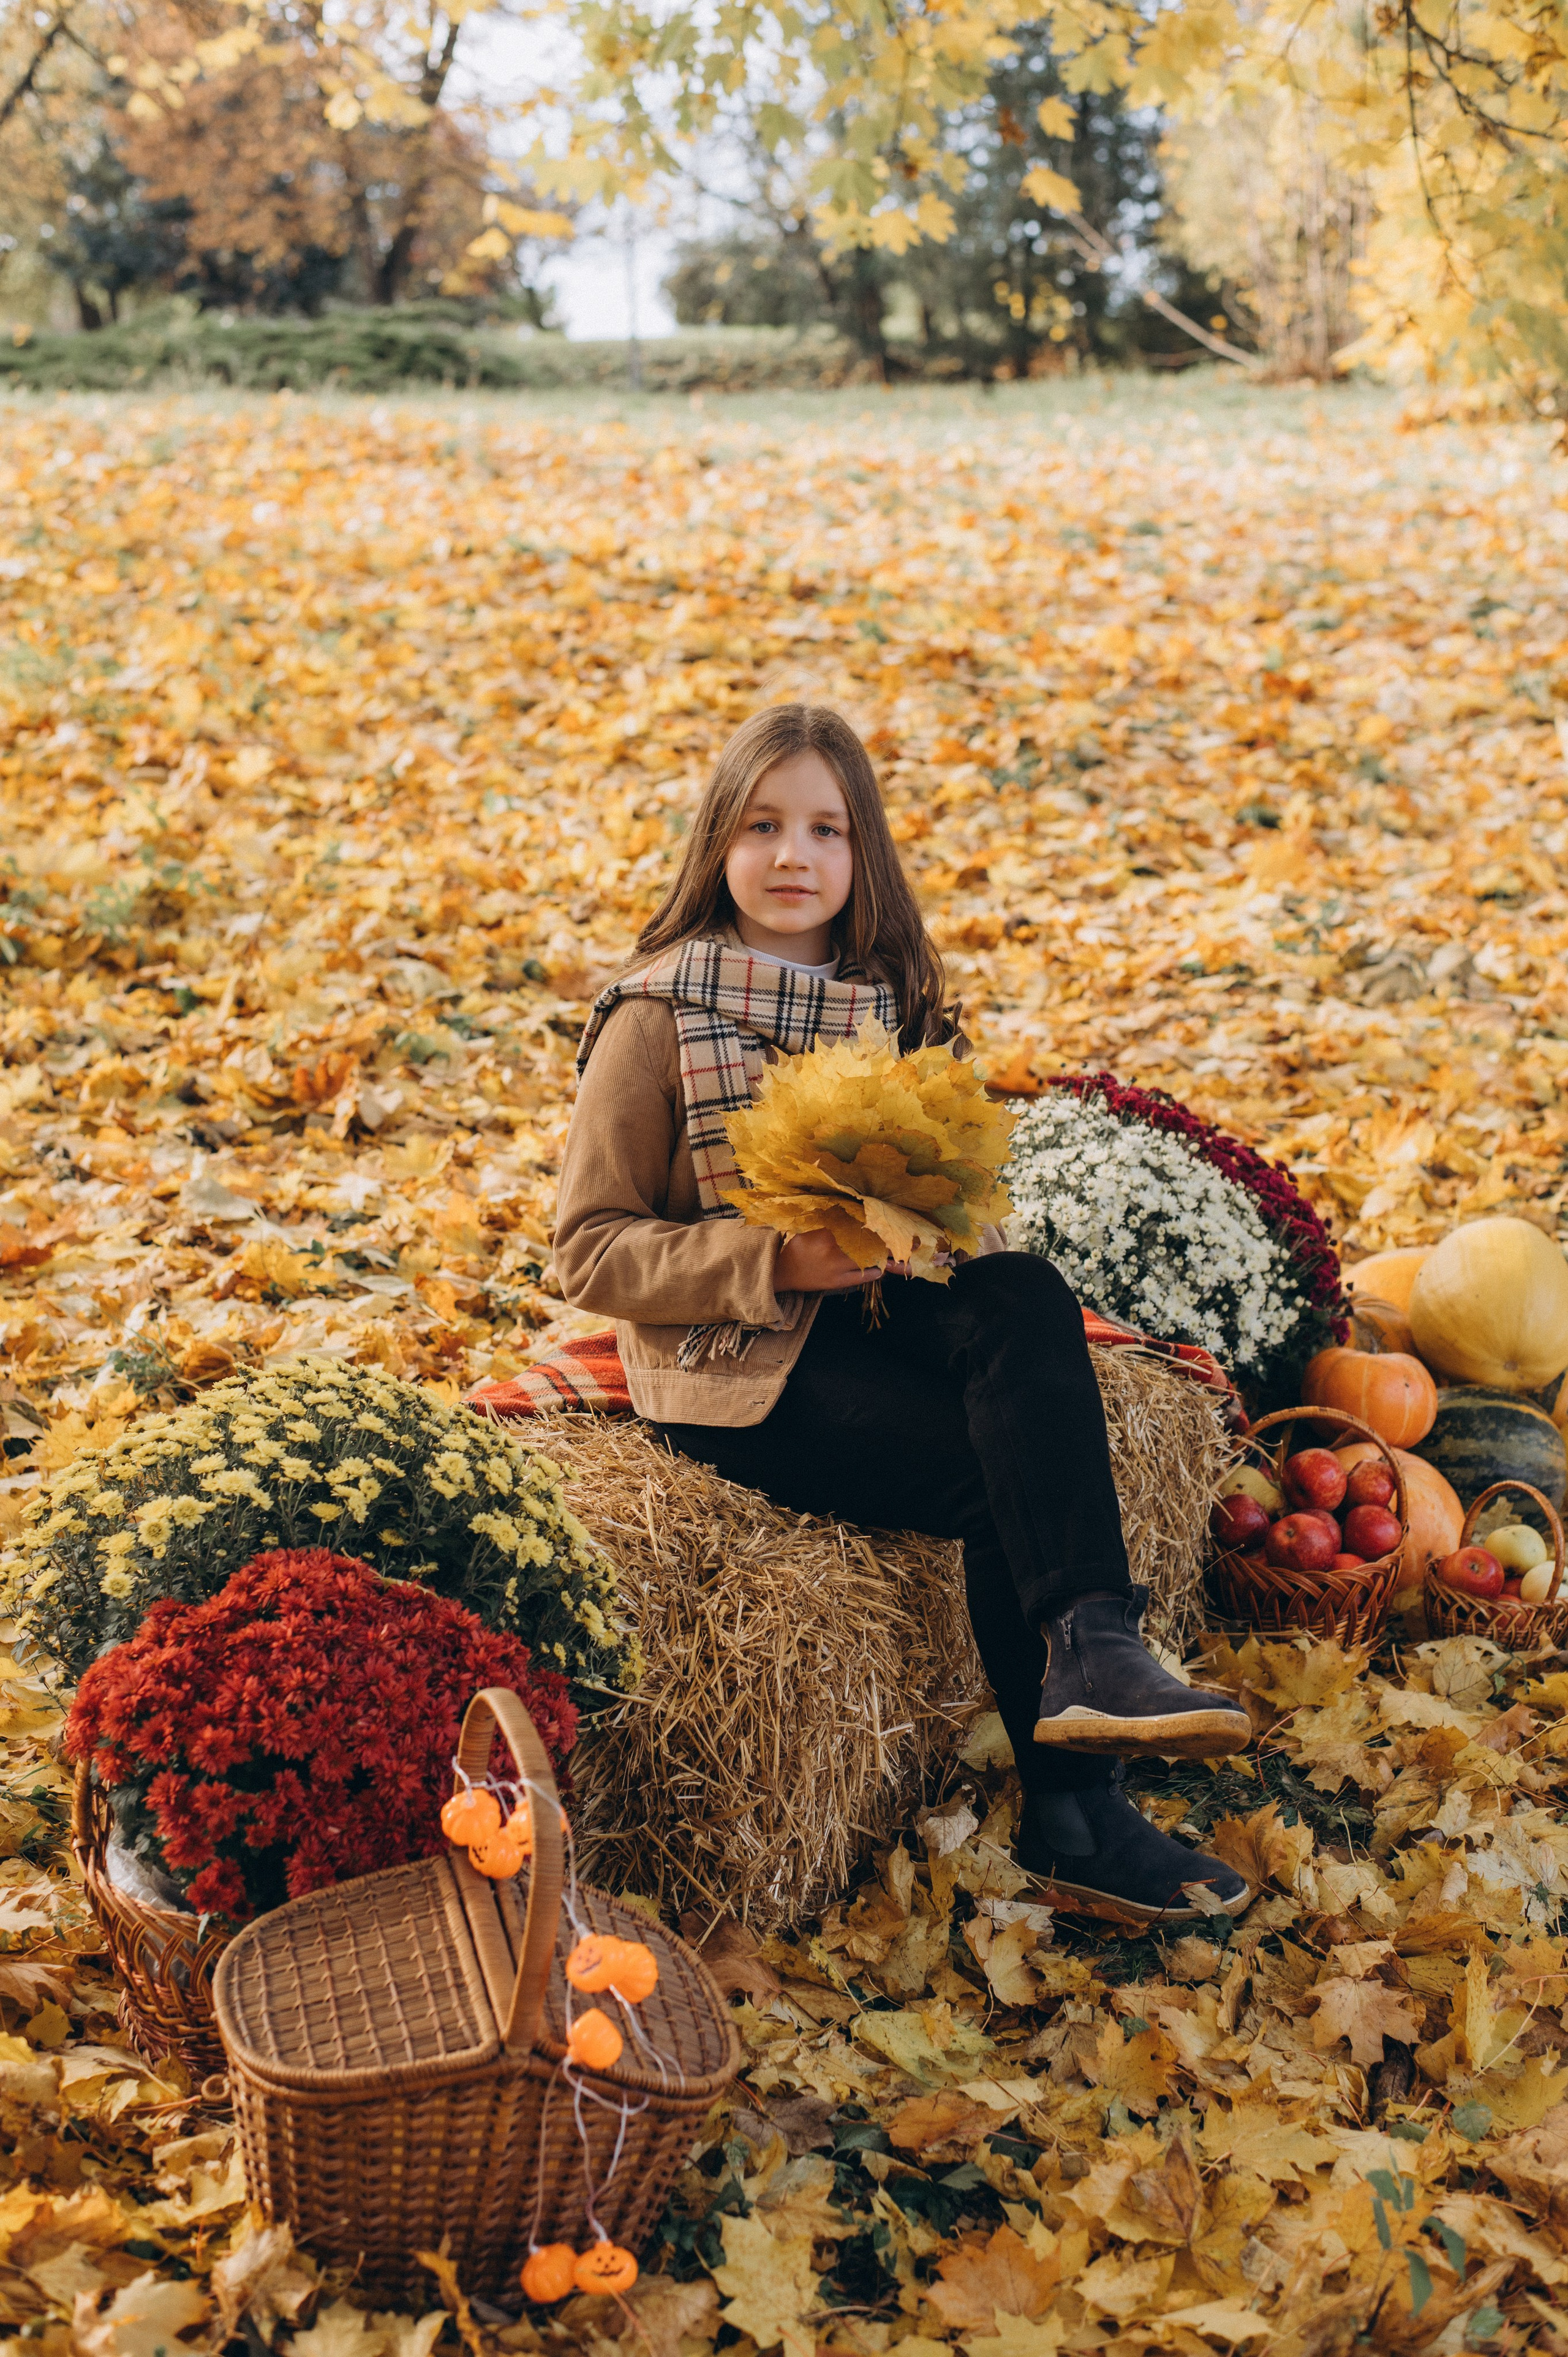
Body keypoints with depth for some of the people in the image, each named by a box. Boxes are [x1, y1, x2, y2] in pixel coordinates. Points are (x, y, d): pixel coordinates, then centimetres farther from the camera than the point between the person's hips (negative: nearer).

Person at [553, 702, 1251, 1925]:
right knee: (1010, 1473, -25)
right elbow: (592, 1252, -8)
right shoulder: (659, 1017, -7)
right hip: (735, 1363, -4)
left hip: (873, 1308, 5)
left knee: (1030, 1302, -30)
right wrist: (779, 1260, -22)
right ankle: (1074, 1814, -18)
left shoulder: (895, 1002, 9)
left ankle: (1090, 1649, -35)